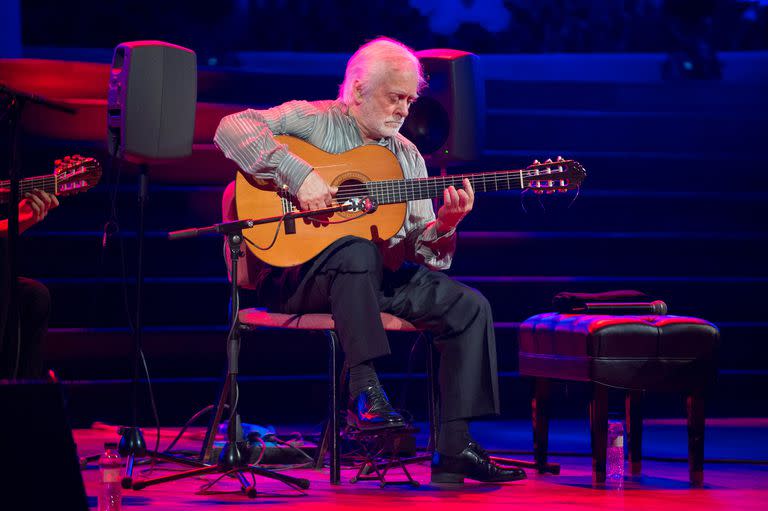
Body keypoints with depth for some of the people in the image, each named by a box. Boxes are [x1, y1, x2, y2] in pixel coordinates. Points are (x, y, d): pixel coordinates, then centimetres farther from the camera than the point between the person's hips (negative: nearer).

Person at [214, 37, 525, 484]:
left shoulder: (408, 156, 15)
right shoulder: (312, 120, -1)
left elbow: (419, 252, 10)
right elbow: (232, 129, -18)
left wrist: (444, 225, -13)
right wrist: (298, 173, -26)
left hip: (377, 279, 6)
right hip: (296, 276, -6)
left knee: (470, 307, -11)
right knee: (358, 250, -39)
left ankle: (455, 450, -13)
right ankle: (365, 390, -36)